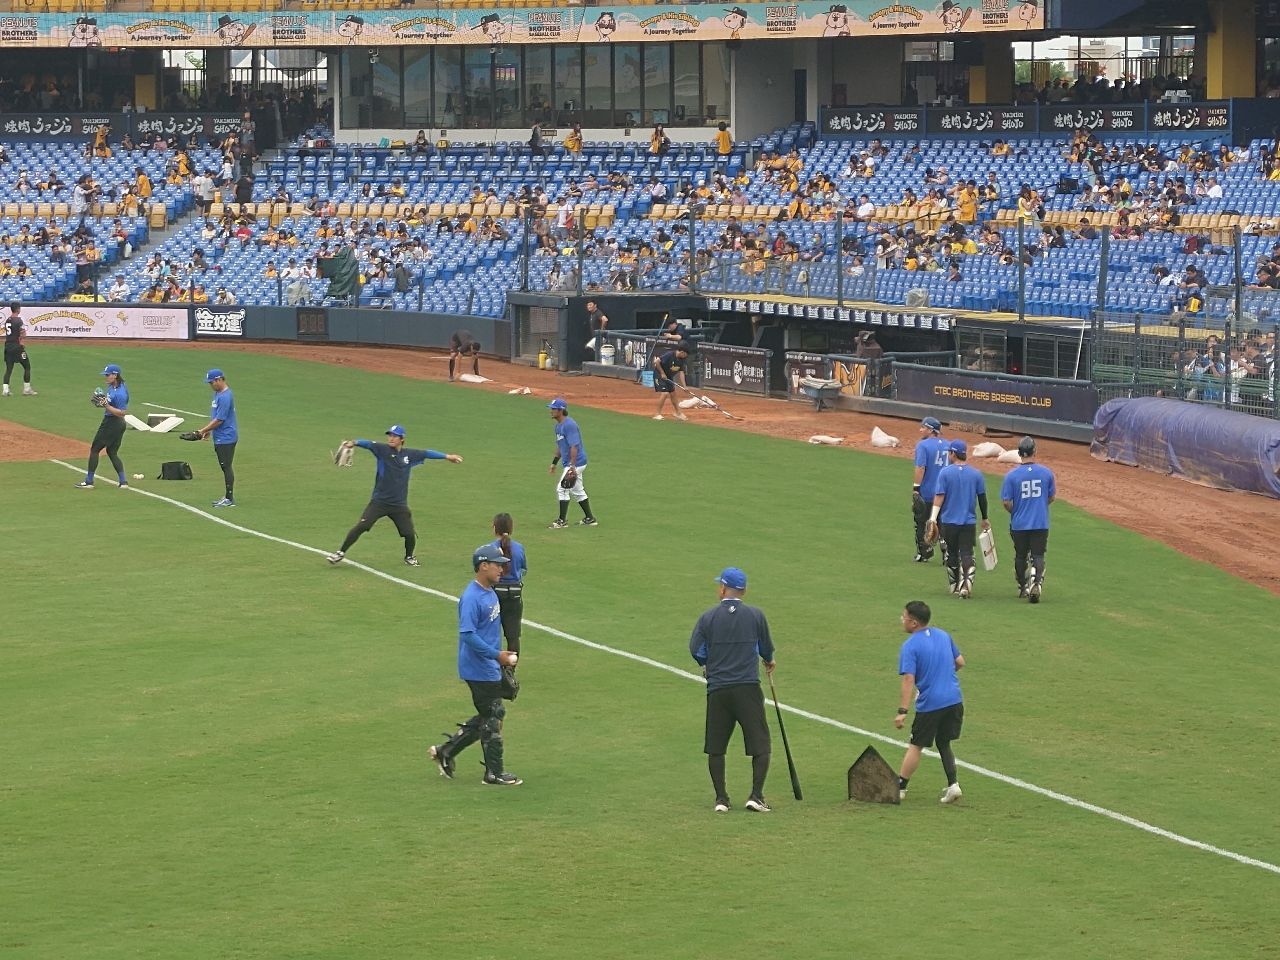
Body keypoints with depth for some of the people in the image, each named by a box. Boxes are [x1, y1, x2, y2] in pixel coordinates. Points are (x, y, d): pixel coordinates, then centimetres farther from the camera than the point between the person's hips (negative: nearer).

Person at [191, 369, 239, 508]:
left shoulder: (225, 397, -20)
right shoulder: (217, 393, 12)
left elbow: (219, 420, -21)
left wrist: (203, 431, -13)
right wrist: (208, 431, 15)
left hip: (226, 438, -10)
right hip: (219, 438, 10)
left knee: (226, 466, -6)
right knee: (224, 466, 13)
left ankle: (230, 499, -2)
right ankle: (228, 497, 18)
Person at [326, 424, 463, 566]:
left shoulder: (409, 454, 6)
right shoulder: (383, 450, -5)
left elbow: (427, 454, 19)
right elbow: (368, 444, -23)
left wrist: (447, 456, 25)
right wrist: (354, 443, -43)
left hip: (399, 505, 3)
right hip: (379, 501, -3)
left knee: (410, 534, 3)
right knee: (361, 527, -14)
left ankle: (409, 556, 32)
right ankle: (341, 552, -2)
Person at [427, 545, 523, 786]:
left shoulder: (490, 593, 10)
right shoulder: (472, 598, -21)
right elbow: (467, 634, -26)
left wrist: (502, 655, 18)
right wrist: (497, 655, -25)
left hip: (491, 668, 10)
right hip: (479, 671, -10)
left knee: (489, 716, 16)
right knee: (492, 720, -1)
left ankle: (445, 752, 23)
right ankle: (494, 773, 10)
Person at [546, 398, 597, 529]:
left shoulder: (569, 425, -19)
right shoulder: (559, 426, 13)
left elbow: (574, 446, -25)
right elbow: (560, 446, 24)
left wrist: (572, 466, -30)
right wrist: (554, 463, 23)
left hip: (576, 462, -10)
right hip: (573, 463, 10)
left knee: (562, 488, -10)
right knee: (577, 491, 17)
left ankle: (562, 521, -7)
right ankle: (590, 519, 24)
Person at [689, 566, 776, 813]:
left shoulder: (708, 617, 0)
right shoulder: (756, 615, 1)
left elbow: (695, 649, -4)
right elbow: (767, 647, 10)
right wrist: (769, 661, 33)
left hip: (717, 689, 1)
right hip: (748, 688, -1)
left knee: (715, 747, 10)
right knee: (760, 743, 4)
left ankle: (721, 799, 9)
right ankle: (756, 795, -6)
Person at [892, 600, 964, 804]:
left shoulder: (910, 646, -13)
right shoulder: (943, 635, 6)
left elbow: (908, 680, -20)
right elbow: (960, 662, 14)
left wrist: (902, 712, -21)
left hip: (929, 704, -5)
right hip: (954, 700, 5)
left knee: (915, 746, 7)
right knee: (944, 743, 19)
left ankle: (900, 787, 13)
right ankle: (953, 784, 9)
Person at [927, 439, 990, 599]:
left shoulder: (945, 472, -6)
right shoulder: (976, 474, 1)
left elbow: (939, 496, -11)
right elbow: (982, 498, 6)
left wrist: (933, 517, -12)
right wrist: (985, 519, 18)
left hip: (948, 521, -1)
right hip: (969, 522, 1)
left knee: (951, 555, 13)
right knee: (967, 554, -2)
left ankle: (955, 586, 22)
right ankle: (966, 586, -18)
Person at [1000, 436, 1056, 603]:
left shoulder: (1011, 475, -9)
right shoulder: (1046, 472, -4)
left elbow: (1006, 502, -9)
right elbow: (1051, 497, 6)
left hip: (1019, 524, 0)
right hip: (1041, 523, 0)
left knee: (1020, 556, 16)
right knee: (1038, 556, 4)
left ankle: (1023, 588, 27)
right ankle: (1036, 583, -19)